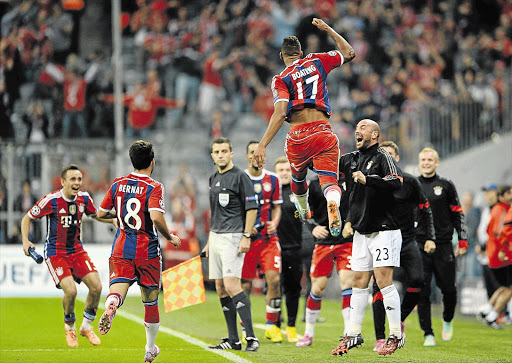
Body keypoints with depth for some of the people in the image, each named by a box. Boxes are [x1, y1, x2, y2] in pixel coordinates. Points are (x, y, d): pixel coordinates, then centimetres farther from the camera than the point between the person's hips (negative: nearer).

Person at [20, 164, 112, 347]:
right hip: (55, 253, -5)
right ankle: (69, 328, 7)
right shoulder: (51, 200, -16)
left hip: (77, 250, 5)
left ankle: (86, 326, 14)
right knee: (70, 290, -22)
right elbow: (27, 218, -3)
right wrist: (25, 241, -16)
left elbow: (95, 215, 19)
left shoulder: (84, 198, -3)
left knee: (96, 286, -10)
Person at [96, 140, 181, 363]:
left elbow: (101, 213, 13)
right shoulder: (154, 188, -10)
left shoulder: (118, 184, 6)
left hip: (121, 250, 3)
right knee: (150, 300, 14)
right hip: (147, 252, -2)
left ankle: (110, 307, -50)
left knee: (117, 288, -13)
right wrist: (170, 238, -7)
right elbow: (156, 218, -24)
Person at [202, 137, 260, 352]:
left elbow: (252, 208, -11)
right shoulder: (214, 179, 17)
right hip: (216, 237, 9)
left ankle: (251, 337, -18)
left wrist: (246, 236, -18)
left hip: (233, 237, -9)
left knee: (231, 285, -18)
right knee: (221, 289, 7)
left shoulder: (240, 177, -8)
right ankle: (233, 340, 11)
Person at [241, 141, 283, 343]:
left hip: (268, 237, 2)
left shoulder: (272, 180, 8)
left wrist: (274, 223, -4)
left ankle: (272, 326, 3)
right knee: (245, 284, -1)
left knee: (274, 279, -10)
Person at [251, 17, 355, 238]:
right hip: (323, 132, 0)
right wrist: (327, 29, 36)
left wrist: (262, 146, -18)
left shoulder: (281, 79, 2)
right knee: (329, 180, -8)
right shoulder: (316, 61, 11)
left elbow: (280, 114, -13)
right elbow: (349, 53, 26)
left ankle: (303, 210, 54)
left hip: (297, 137, 0)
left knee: (298, 177, 29)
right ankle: (333, 204, -43)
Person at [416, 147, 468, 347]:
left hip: (443, 245, -1)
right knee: (422, 290, -6)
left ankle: (447, 320, 30)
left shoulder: (446, 186, 6)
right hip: (419, 246, 1)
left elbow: (457, 214, 7)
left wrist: (463, 240, 1)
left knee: (448, 288, 1)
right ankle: (428, 334, 0)